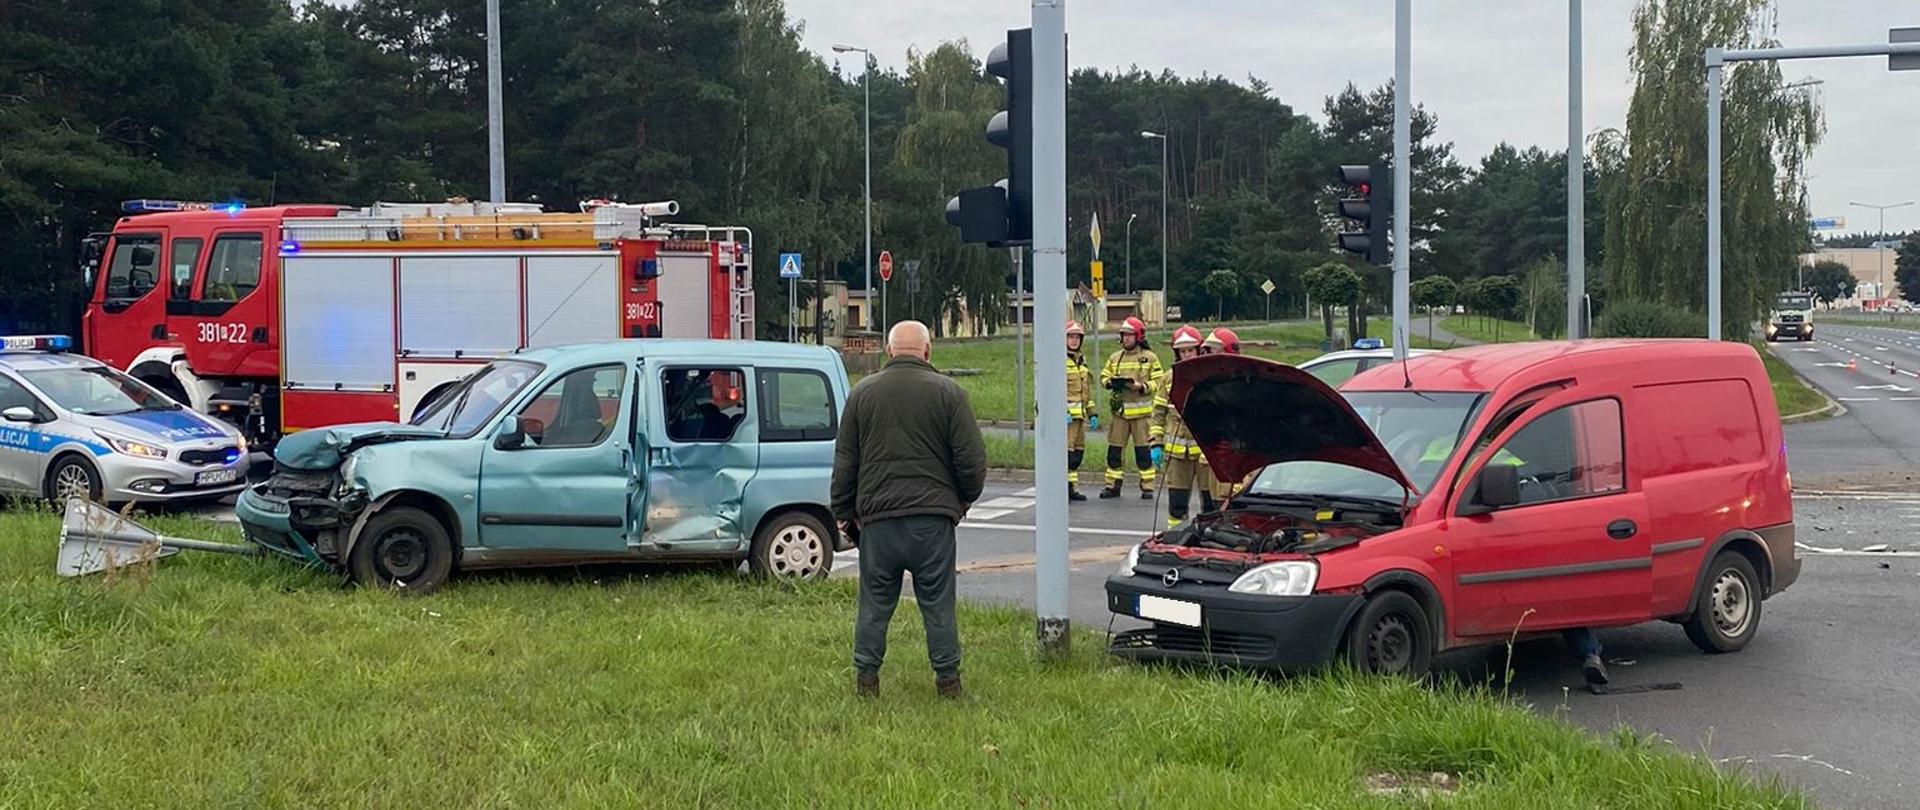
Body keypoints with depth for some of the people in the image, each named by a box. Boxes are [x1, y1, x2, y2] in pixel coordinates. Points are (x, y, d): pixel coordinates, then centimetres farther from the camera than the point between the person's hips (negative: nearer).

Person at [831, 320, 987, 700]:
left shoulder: (862, 393, 6)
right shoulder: (947, 393, 0)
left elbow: (844, 462, 9)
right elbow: (972, 459, -2)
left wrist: (844, 513, 17)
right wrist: (964, 499, 15)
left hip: (878, 516, 1)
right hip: (934, 516, -1)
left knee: (875, 603, 9)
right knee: (937, 602, 6)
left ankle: (866, 678, 12)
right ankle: (947, 679, 11)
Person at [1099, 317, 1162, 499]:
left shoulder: (1150, 358, 1)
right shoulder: (1115, 358, 12)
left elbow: (1157, 382, -1)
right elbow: (1103, 377, 14)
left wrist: (1141, 387, -17)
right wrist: (1111, 382, -8)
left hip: (1141, 410, -4)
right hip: (1119, 409, 4)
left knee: (1143, 450, -2)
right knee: (1114, 448, 4)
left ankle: (1147, 487, 5)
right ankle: (1113, 485, 13)